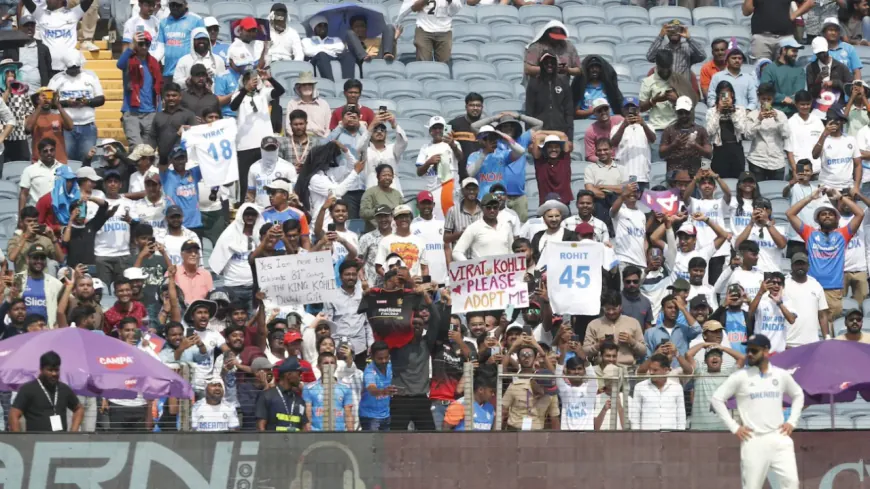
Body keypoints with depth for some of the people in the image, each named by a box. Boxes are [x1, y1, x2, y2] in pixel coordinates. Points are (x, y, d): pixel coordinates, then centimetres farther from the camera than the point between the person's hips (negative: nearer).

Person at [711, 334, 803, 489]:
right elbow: (716, 399, 0)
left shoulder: (781, 375, 8)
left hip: (779, 439, 3)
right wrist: (734, 427, -5)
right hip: (754, 441, -3)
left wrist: (792, 421, 11)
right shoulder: (740, 377, -1)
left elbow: (798, 395, 24)